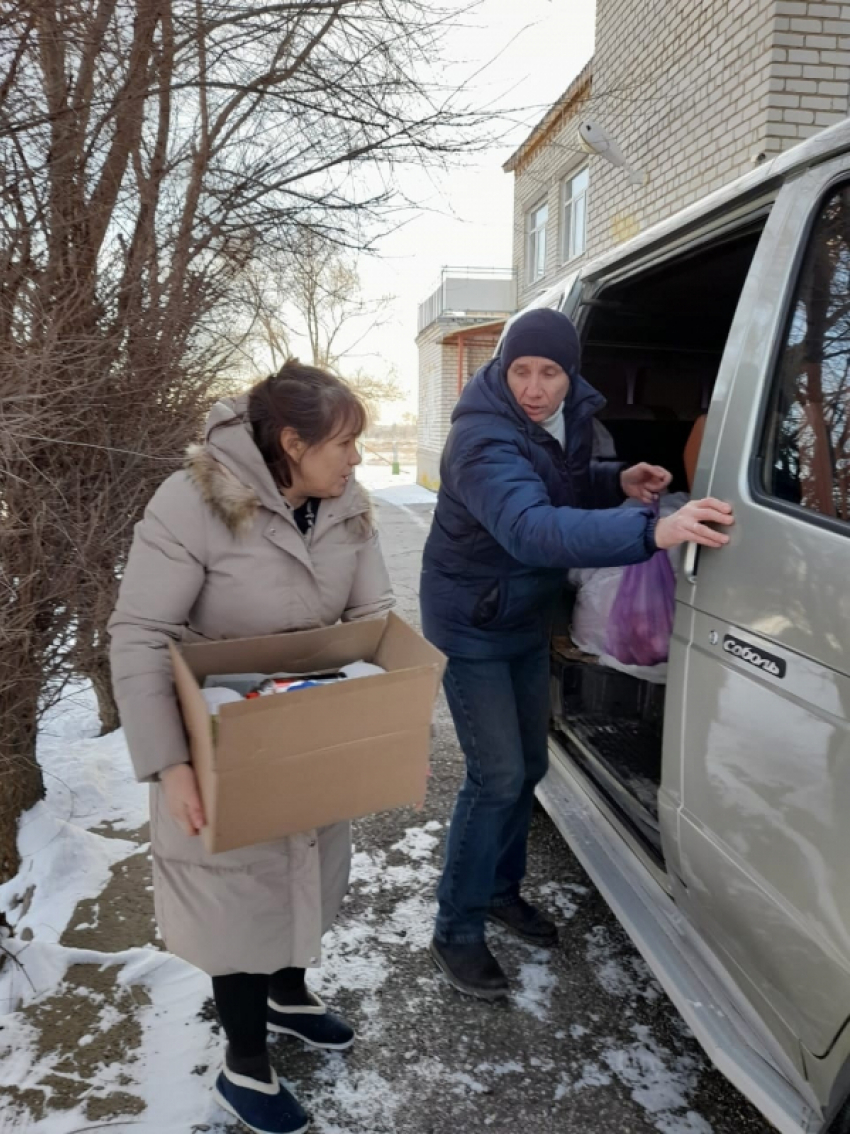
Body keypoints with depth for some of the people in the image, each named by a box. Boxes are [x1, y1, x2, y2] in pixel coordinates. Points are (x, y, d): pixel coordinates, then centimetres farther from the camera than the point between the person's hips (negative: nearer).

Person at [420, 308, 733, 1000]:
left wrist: (618, 482, -8)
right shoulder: (483, 439, -30)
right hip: (471, 628, -8)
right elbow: (532, 528, -46)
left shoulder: (571, 416, -3)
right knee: (498, 777, -7)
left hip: (529, 621, 8)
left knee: (529, 765, 16)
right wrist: (652, 530, -58)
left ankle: (502, 890, 38)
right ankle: (457, 932, 12)